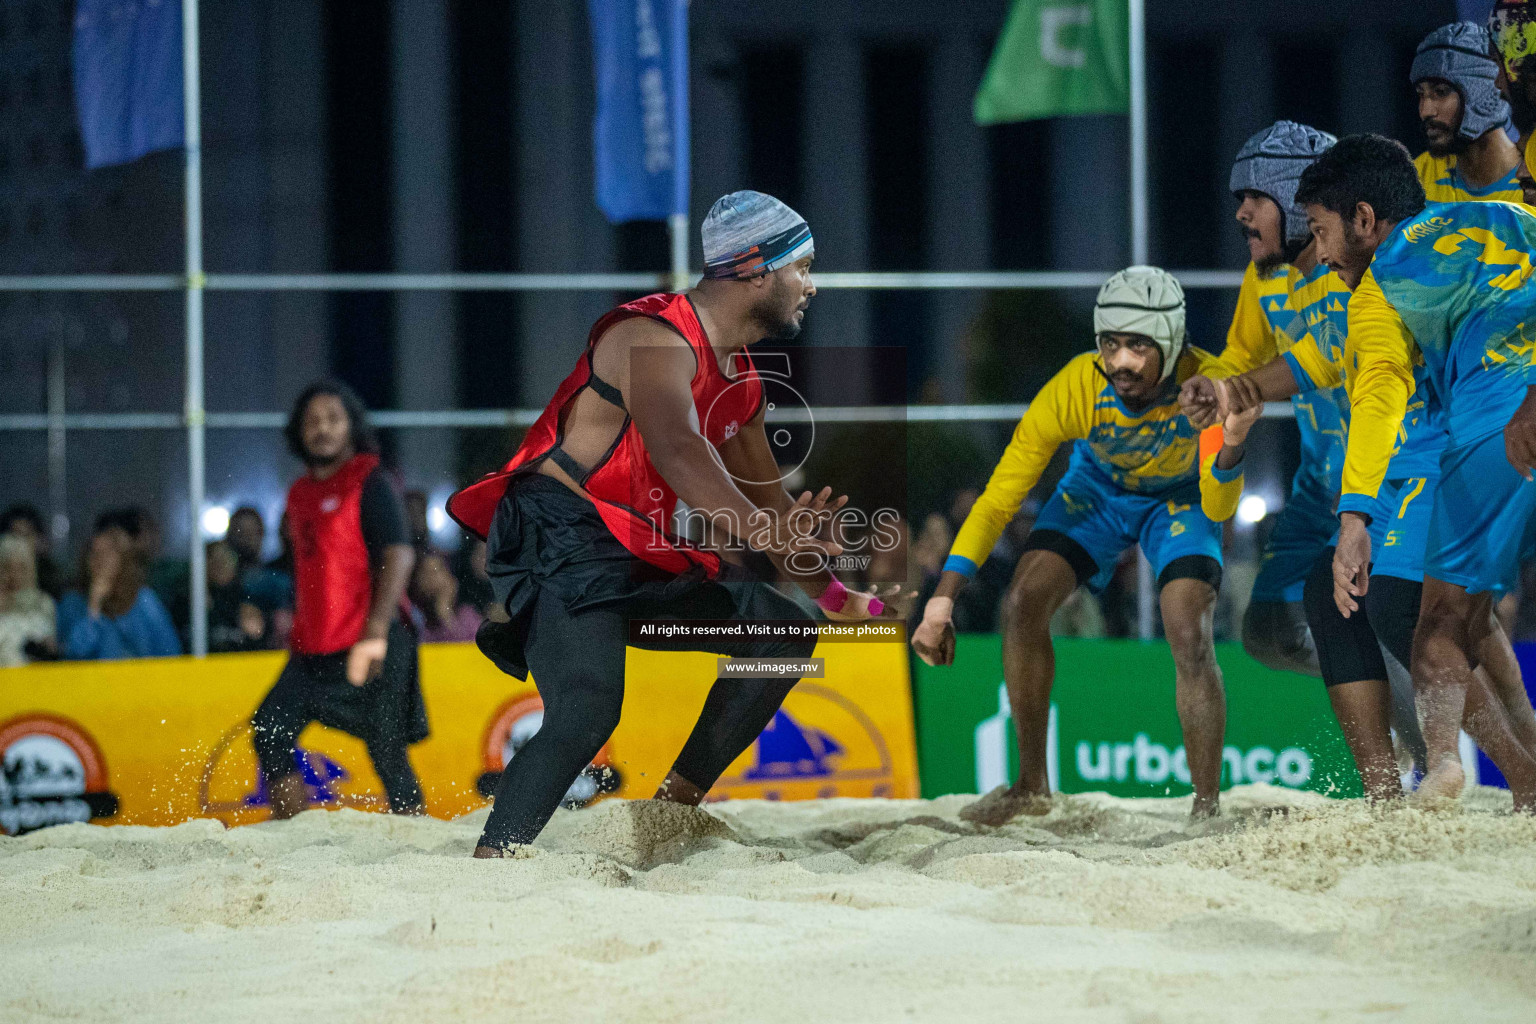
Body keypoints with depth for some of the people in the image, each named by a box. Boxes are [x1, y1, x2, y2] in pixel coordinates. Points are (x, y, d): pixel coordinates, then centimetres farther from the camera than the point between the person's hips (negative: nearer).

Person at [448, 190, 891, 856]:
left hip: (637, 558, 10)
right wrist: (758, 530, -47)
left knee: (786, 634, 8)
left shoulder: (740, 376, 16)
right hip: (559, 541, -10)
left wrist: (830, 592, 19)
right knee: (587, 712, -31)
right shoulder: (657, 340, -16)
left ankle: (674, 809, 6)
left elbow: (765, 498, 27)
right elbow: (677, 450, -35)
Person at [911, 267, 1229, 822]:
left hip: (1179, 496, -2)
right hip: (1097, 489, 2)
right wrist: (944, 596, -33)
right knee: (1022, 605, -15)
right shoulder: (1074, 388, -34)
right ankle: (1032, 785, 3)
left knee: (1191, 642, -21)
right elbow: (1000, 496, -27)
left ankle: (1207, 808, -7)